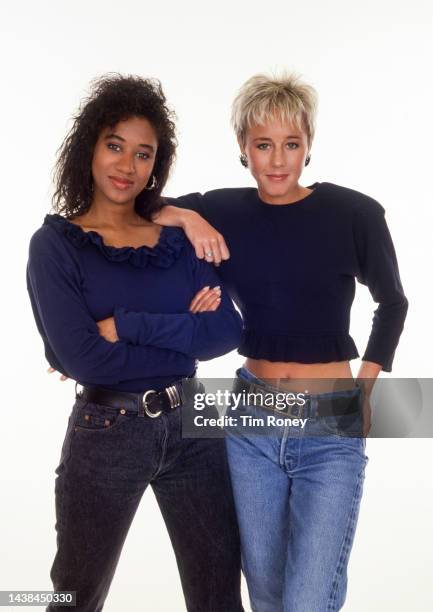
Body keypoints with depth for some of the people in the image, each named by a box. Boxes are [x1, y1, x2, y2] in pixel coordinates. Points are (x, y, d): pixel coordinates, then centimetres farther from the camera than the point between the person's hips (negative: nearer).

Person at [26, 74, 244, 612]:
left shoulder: (178, 235, 3)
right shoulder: (55, 244, -7)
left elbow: (228, 331, -8)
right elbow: (81, 359, -18)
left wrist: (128, 325, -17)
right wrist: (185, 336, -12)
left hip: (191, 426, 3)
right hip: (105, 435, -3)